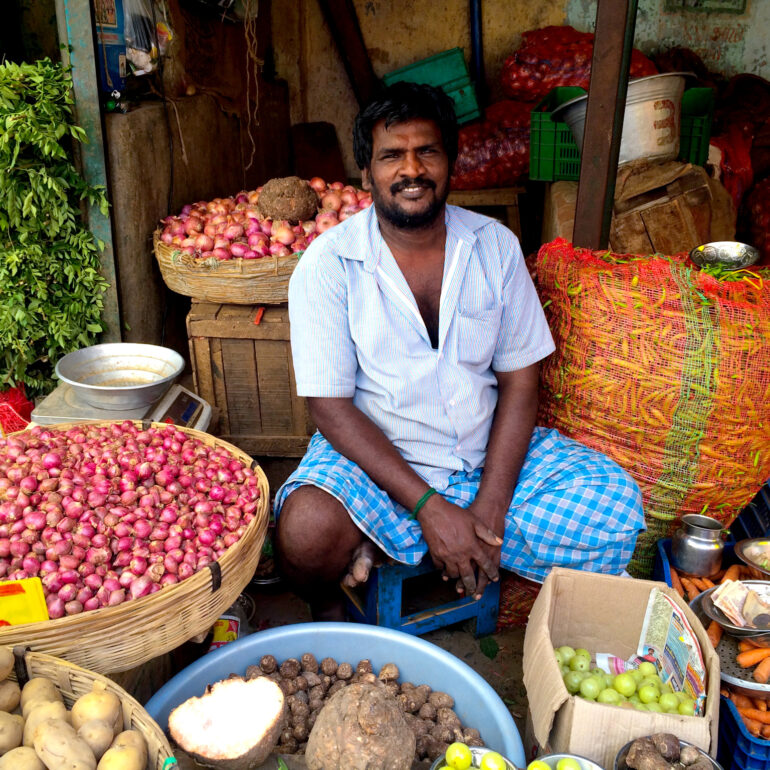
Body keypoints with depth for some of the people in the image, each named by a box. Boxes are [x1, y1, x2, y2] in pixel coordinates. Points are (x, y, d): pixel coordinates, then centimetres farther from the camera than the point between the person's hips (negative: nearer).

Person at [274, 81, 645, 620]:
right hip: (374, 457, -3)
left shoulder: (495, 245, 0)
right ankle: (327, 613, 7)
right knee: (306, 533, -33)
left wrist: (491, 506, -13)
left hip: (488, 454, 4)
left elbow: (520, 380, -1)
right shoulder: (328, 263, -10)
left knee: (617, 505, -14)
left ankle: (385, 545, -6)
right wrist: (428, 507, -21)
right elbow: (331, 407, -13)